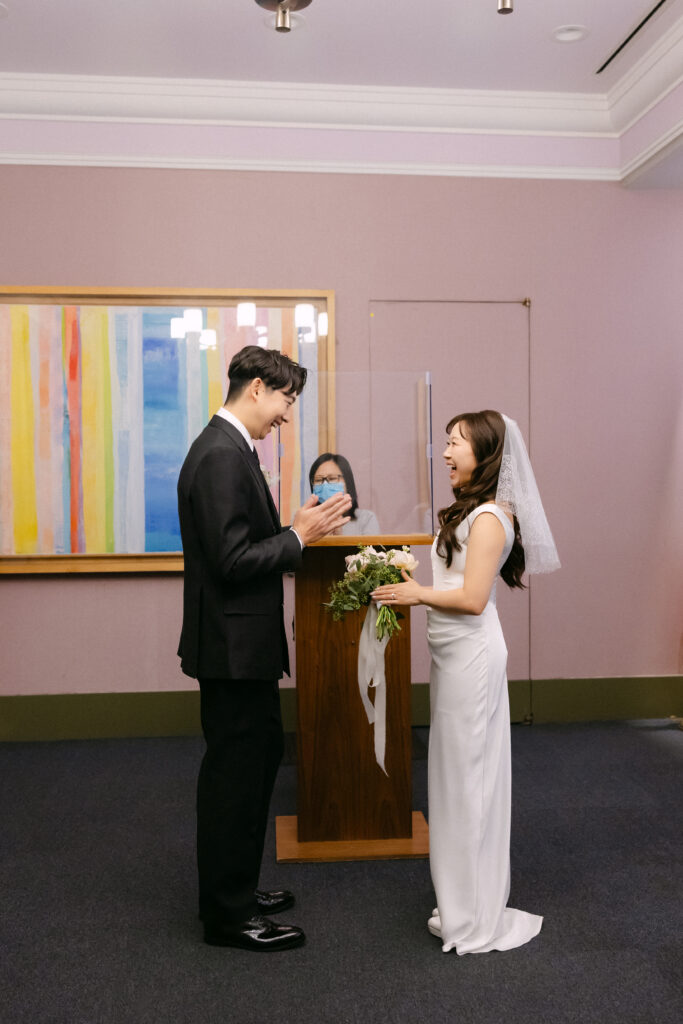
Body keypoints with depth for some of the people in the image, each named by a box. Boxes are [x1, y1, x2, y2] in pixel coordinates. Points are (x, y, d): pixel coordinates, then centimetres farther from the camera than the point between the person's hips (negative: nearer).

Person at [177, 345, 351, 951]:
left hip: (243, 644, 11)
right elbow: (231, 561, -24)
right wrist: (299, 537, -15)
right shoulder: (221, 455, -20)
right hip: (233, 645, -11)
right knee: (234, 773, 2)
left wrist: (299, 529, 8)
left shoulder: (228, 448, 13)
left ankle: (237, 890, 35)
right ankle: (227, 914, 19)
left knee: (257, 759, 20)